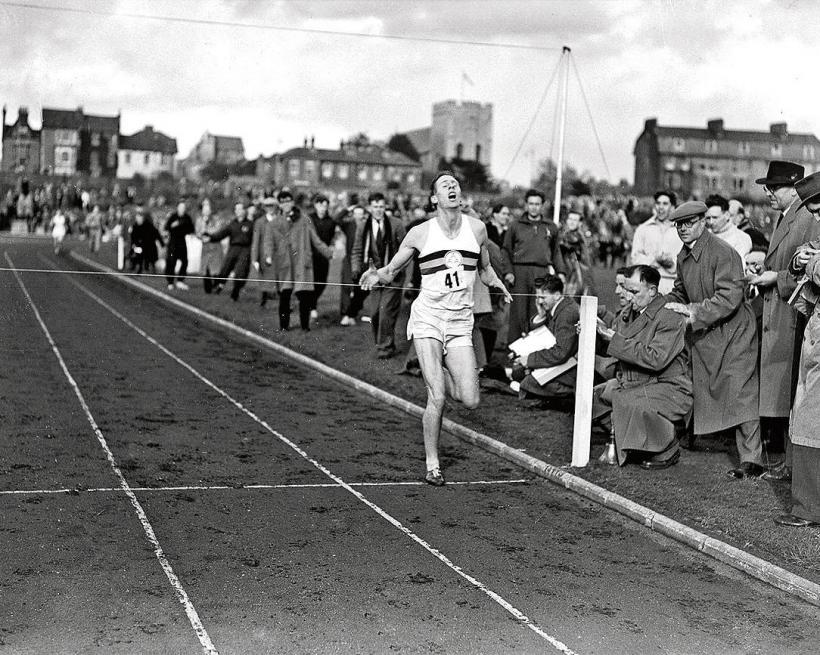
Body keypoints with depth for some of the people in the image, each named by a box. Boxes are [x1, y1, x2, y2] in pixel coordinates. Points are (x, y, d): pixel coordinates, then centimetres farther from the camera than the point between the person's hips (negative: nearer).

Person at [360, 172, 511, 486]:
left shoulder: (477, 228, 6)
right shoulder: (420, 233, -2)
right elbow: (391, 270, 5)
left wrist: (498, 285, 10)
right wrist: (376, 276, -15)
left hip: (461, 323, 3)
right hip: (427, 318, -3)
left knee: (470, 401, -6)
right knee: (437, 398, -12)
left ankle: (440, 373, 27)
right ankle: (432, 465, 5)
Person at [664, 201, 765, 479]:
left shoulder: (723, 253, -17)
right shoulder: (683, 257, 9)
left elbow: (730, 297, -24)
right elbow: (680, 292, 23)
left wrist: (694, 312, -26)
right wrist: (665, 307, 4)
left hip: (734, 333, -8)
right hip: (704, 336, 8)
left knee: (740, 394, -10)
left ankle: (752, 459, -8)